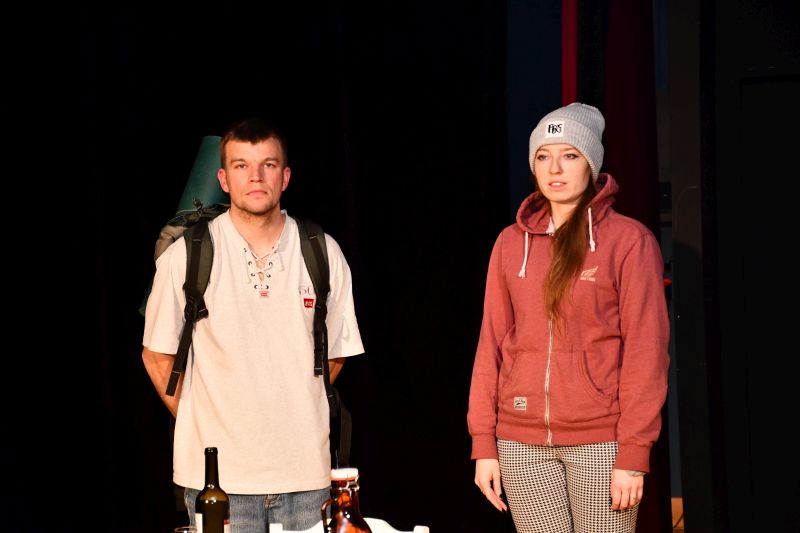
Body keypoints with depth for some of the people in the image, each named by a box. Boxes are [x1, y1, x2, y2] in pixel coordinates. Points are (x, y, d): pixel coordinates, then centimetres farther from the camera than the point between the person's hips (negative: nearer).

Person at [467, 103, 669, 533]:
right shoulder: (512, 243, 10)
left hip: (600, 441, -3)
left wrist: (634, 453, -12)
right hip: (521, 442, 4)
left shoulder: (628, 240, -3)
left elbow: (646, 350, -6)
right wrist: (484, 442, 4)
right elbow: (491, 342, 9)